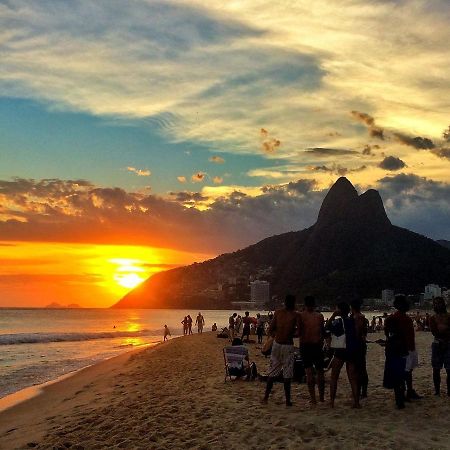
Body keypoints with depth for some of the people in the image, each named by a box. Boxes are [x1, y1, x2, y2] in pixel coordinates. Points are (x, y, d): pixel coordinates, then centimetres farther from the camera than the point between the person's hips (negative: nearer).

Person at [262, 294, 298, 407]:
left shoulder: (278, 312, 0)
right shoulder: (295, 315, -6)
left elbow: (270, 330, 0)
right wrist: (291, 333, 7)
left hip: (277, 344, 3)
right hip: (288, 346, -2)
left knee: (272, 372, 12)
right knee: (287, 374, 5)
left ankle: (266, 397, 15)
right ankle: (288, 400, 8)